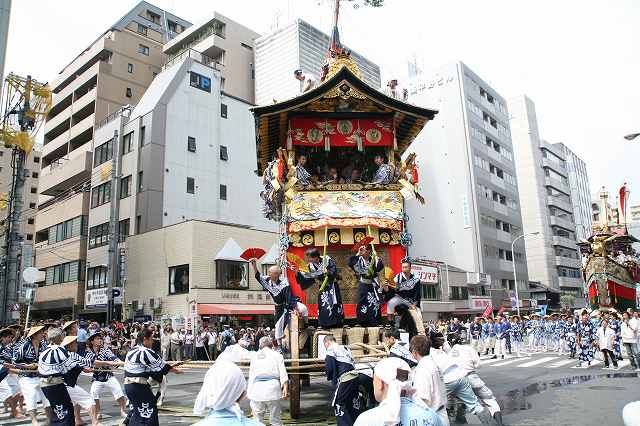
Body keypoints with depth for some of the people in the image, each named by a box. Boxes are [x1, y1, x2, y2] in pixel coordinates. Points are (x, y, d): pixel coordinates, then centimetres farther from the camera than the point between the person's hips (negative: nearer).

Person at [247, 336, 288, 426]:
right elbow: (283, 374, 0)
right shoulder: (277, 355, 10)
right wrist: (285, 388, -3)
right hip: (272, 388, -2)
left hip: (257, 389, 2)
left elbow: (251, 377, 14)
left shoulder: (255, 357, 17)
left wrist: (249, 392, 17)